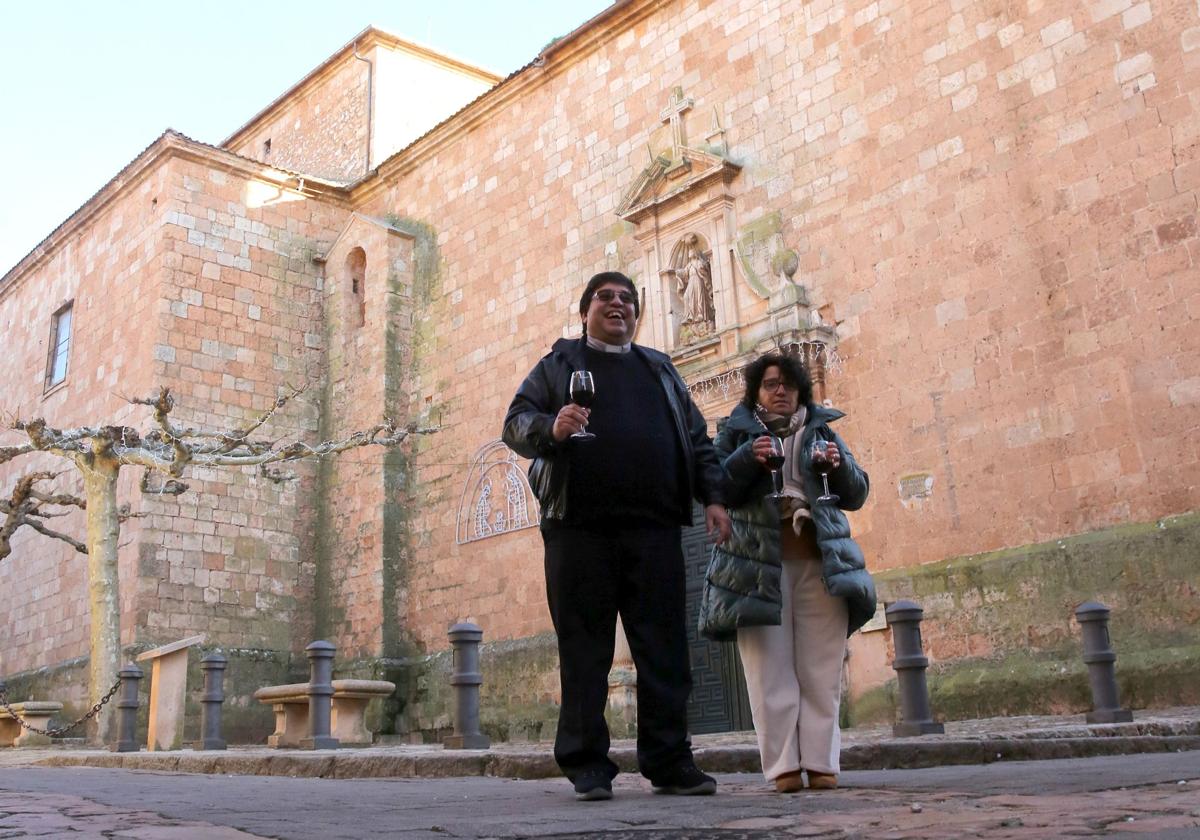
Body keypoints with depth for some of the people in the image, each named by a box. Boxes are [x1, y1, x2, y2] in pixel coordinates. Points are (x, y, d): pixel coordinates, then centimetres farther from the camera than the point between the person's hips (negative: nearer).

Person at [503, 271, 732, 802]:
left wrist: (712, 497, 9)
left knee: (665, 649, 1)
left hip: (654, 530, 3)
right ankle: (587, 767, 7)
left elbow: (697, 439, 22)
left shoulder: (659, 369, 24)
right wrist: (551, 428, -16)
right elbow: (516, 423, 6)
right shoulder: (558, 364, 15)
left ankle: (669, 762, 9)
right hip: (580, 529, -2)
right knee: (584, 651, -1)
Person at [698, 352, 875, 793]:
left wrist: (840, 466, -5)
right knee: (771, 670, -5)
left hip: (820, 562, 2)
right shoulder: (737, 433, 14)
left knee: (821, 670, 0)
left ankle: (821, 763, 5)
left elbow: (856, 495, 16)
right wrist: (748, 458, -13)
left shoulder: (822, 431, 20)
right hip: (759, 563, -2)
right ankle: (783, 765, -2)